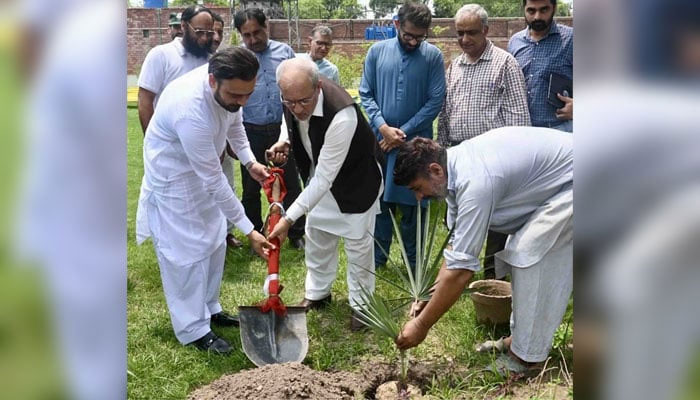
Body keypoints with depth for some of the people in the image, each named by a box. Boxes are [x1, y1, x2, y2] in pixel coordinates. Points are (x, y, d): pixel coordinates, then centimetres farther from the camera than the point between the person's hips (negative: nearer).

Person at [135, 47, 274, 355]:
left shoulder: (228, 87, -17)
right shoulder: (191, 111, -41)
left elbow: (233, 122, 8)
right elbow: (214, 181, -33)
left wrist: (249, 161, -4)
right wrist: (248, 230, -27)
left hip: (203, 170, 8)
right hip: (173, 177, -8)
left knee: (213, 243, 15)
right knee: (186, 252, -1)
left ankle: (209, 308, 33)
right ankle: (193, 329, 14)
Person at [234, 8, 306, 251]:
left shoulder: (284, 52, 2)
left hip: (283, 130, 1)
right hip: (251, 133, 0)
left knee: (291, 185, 8)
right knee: (251, 188, 11)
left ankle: (296, 235, 23)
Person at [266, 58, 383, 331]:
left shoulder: (342, 116, -43)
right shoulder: (292, 97, -22)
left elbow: (324, 179, -39)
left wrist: (289, 218, -39)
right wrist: (284, 141, -16)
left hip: (355, 178, -6)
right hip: (320, 174, 7)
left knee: (358, 242, 4)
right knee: (316, 234, 16)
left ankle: (360, 304, 23)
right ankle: (317, 293, 36)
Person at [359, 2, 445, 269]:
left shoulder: (433, 56, -4)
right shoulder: (377, 51, 1)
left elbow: (435, 101, -7)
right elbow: (366, 94, 2)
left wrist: (403, 132, -10)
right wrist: (383, 127, -11)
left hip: (416, 142, -2)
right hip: (380, 140, 2)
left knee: (412, 204, 7)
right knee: (379, 201, 11)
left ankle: (414, 262, 21)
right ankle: (376, 258, 25)